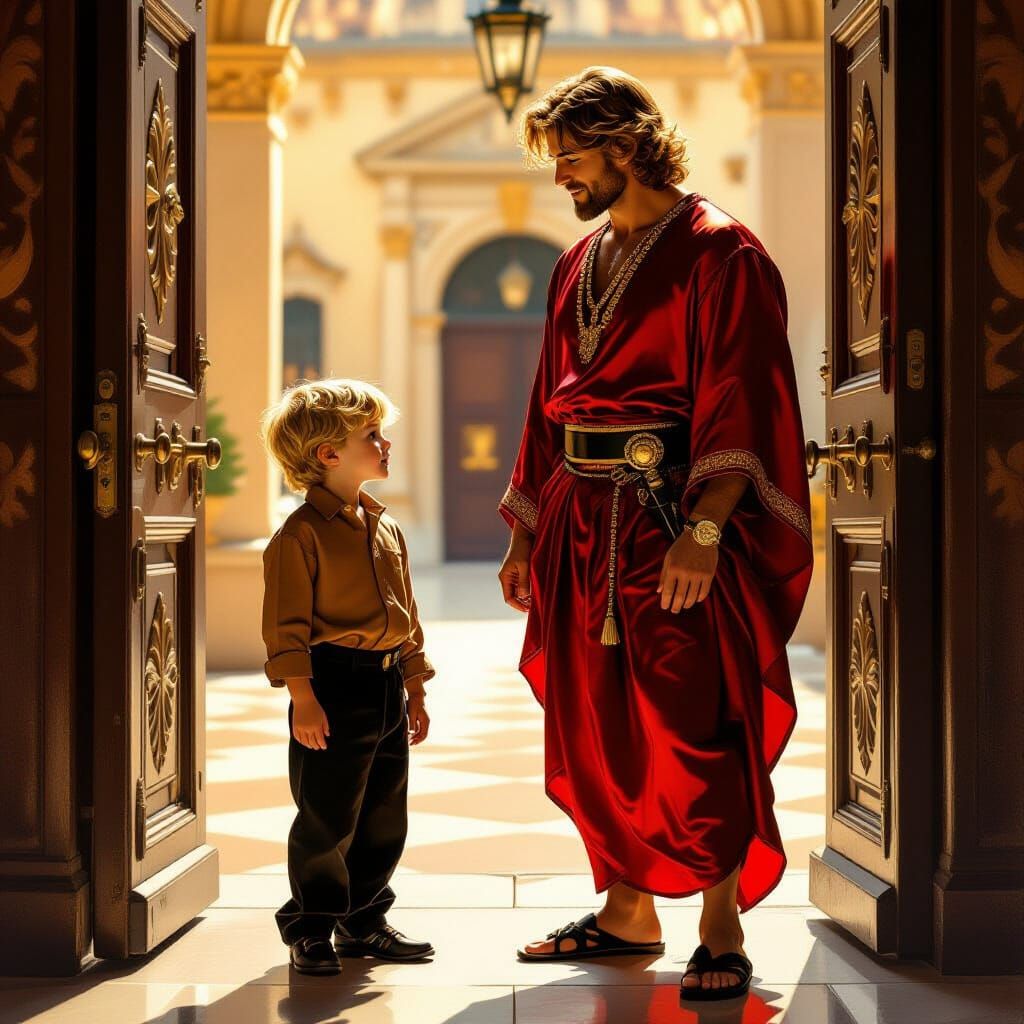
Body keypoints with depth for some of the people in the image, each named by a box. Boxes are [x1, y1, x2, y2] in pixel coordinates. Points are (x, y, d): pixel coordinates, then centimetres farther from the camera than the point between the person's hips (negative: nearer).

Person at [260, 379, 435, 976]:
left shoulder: (385, 528, 14)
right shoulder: (302, 533, -10)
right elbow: (286, 622, -13)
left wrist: (415, 690, 18)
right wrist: (303, 697, -18)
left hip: (388, 688, 8)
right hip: (333, 686, -8)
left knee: (385, 818, 13)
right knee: (327, 820, -2)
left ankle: (364, 922, 26)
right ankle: (311, 928, 13)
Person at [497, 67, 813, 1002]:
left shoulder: (718, 253, -7)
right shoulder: (579, 266, 16)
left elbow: (742, 399, -14)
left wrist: (702, 530, -24)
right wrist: (526, 532, 17)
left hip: (675, 524, -7)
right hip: (586, 527, 7)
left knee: (692, 732, -5)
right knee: (596, 728, 9)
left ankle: (723, 934, 4)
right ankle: (628, 914, 21)